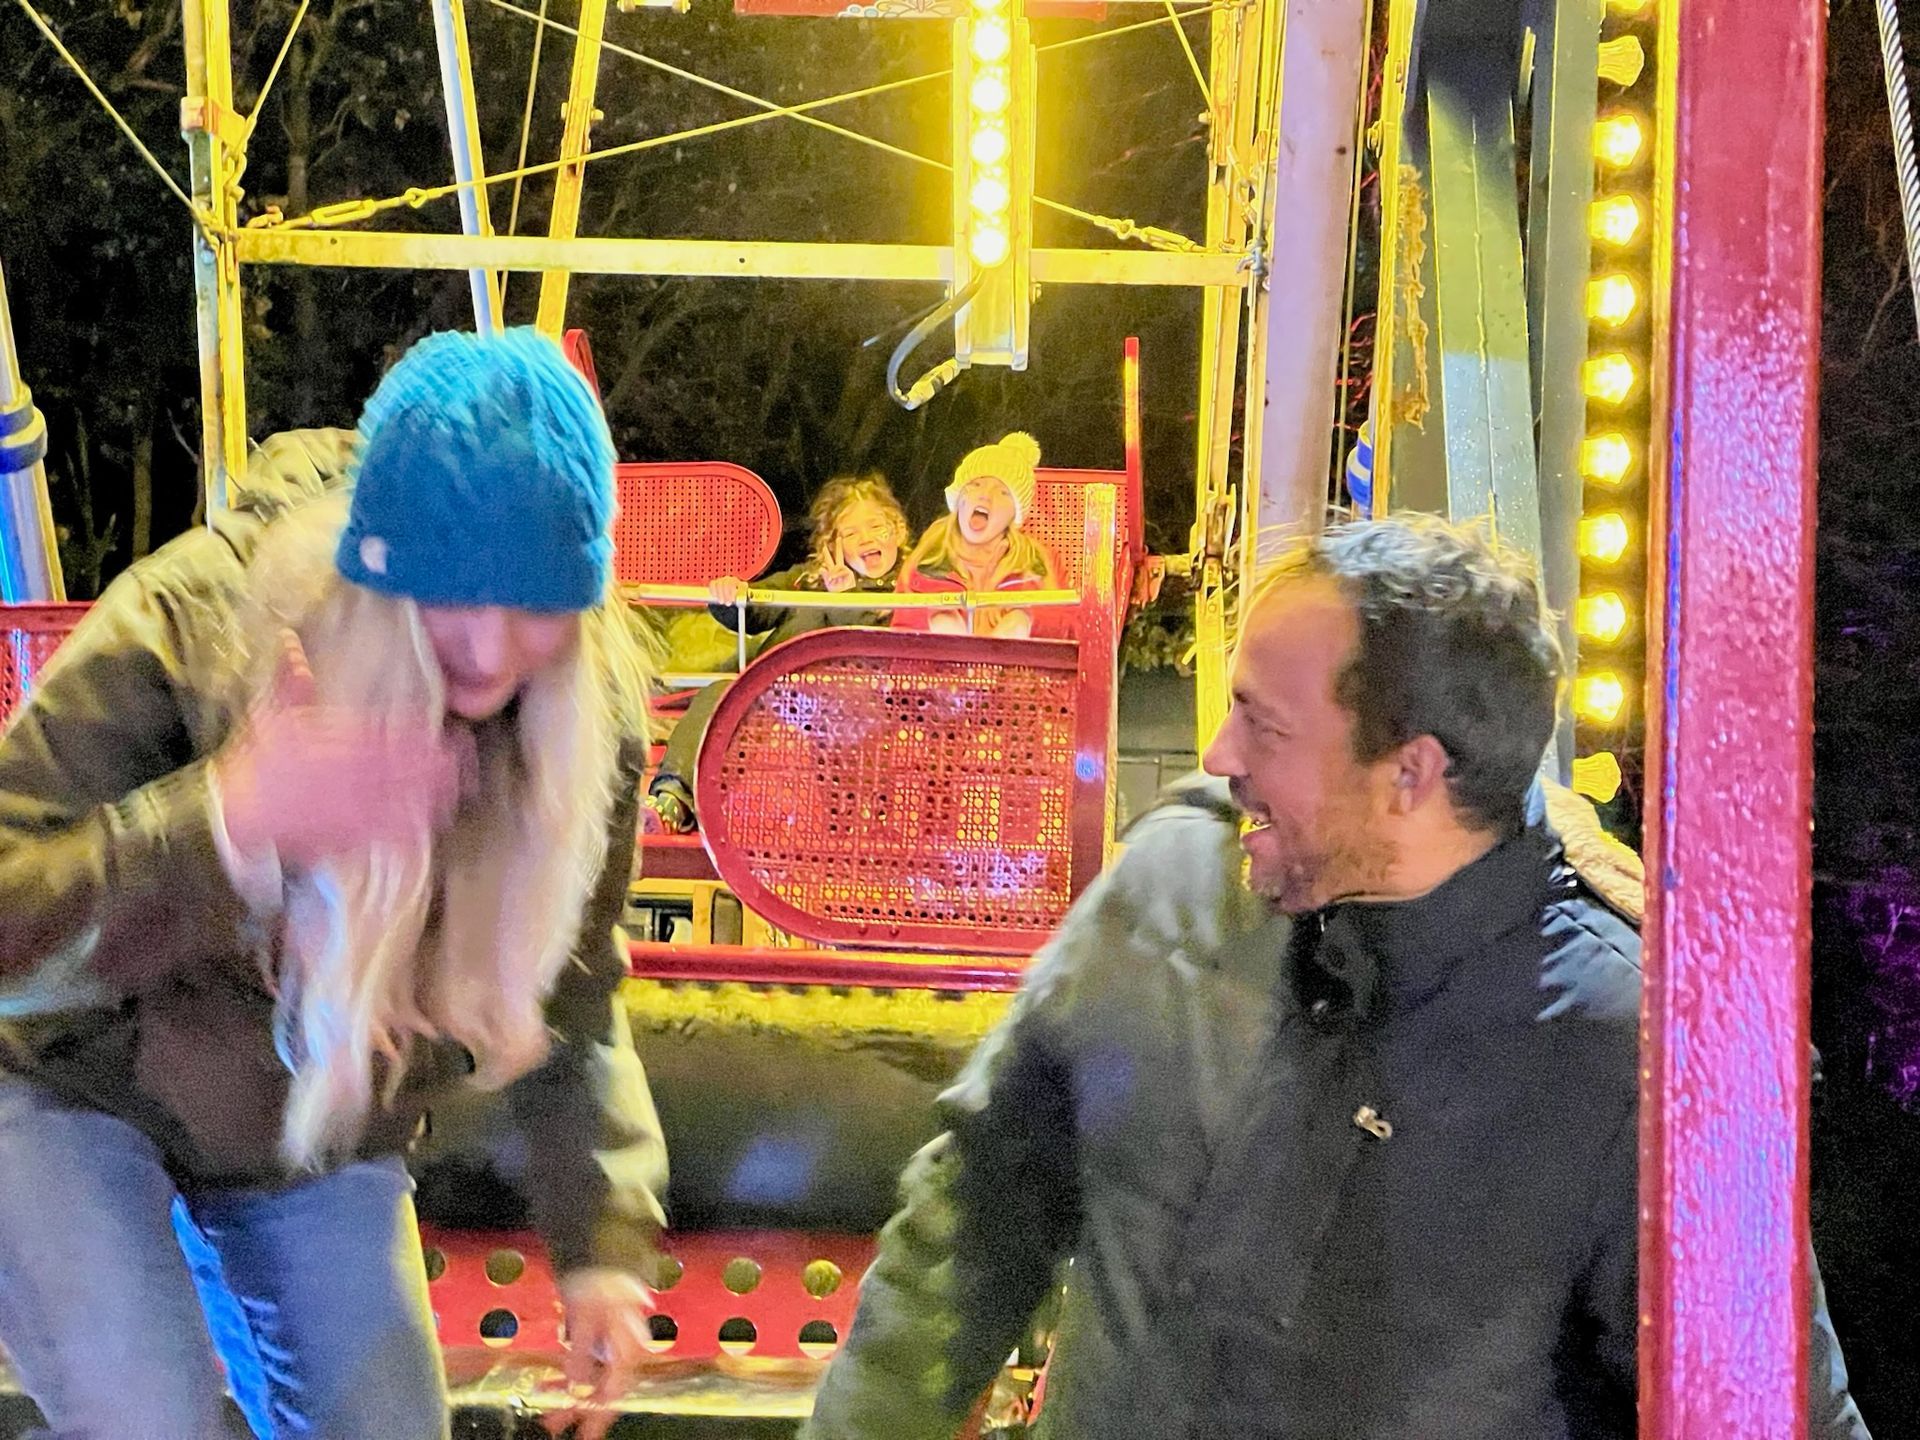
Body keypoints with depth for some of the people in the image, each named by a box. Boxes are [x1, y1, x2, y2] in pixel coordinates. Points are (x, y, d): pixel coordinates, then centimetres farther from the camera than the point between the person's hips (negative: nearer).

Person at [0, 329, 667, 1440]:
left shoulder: (593, 710, -16)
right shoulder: (190, 625, -29)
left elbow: (569, 1000, -1)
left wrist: (603, 1242, -7)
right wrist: (225, 826, -47)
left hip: (322, 1140, 4)